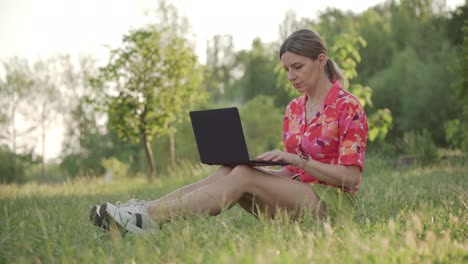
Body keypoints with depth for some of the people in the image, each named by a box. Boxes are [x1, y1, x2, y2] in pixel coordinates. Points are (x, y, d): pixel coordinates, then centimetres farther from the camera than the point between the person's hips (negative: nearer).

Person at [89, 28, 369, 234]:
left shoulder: (348, 106, -9)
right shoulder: (294, 108, 14)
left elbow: (351, 176, -14)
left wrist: (297, 160, -22)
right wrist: (252, 160, -3)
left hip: (333, 202, -6)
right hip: (296, 194, 7)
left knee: (243, 176, -28)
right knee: (229, 171, -20)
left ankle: (149, 218, -38)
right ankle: (146, 209, -34)